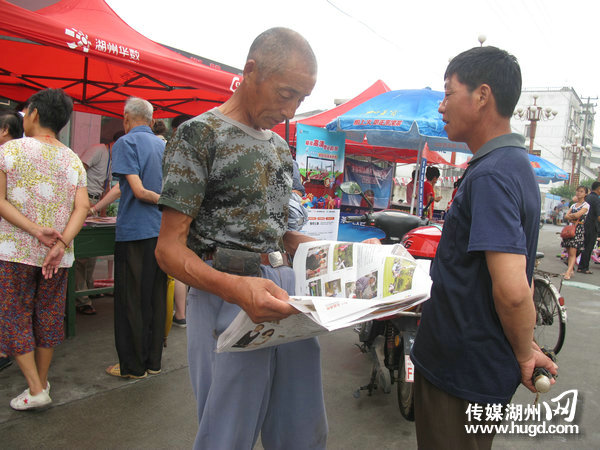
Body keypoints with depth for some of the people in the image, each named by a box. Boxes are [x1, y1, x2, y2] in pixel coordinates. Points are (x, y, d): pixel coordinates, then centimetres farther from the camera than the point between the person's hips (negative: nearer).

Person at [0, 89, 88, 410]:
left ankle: (35, 390, 9)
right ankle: (42, 381, 28)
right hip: (58, 255, 4)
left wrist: (36, 231, -16)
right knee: (48, 317, 14)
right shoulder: (73, 160, 5)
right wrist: (61, 243, -13)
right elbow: (82, 207, -6)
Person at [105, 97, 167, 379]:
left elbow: (138, 190, -17)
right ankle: (153, 361, 21)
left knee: (131, 300, 3)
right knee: (156, 298, 11)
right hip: (162, 230, 6)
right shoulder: (163, 145, 12)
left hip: (134, 231, -6)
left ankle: (133, 365, 13)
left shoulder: (126, 142, -7)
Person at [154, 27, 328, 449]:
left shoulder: (281, 147, 15)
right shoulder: (200, 134, -7)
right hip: (227, 298, -6)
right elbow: (169, 248, -11)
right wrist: (237, 288, -28)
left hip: (287, 291, 7)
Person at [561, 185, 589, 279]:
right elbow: (566, 216, 6)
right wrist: (573, 217, -11)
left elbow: (577, 215, -16)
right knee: (569, 251, 6)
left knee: (572, 252, -13)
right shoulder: (573, 205, 17)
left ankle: (568, 272, -19)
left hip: (578, 229, -6)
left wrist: (570, 215, 2)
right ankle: (571, 270, 12)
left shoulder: (586, 205, -2)